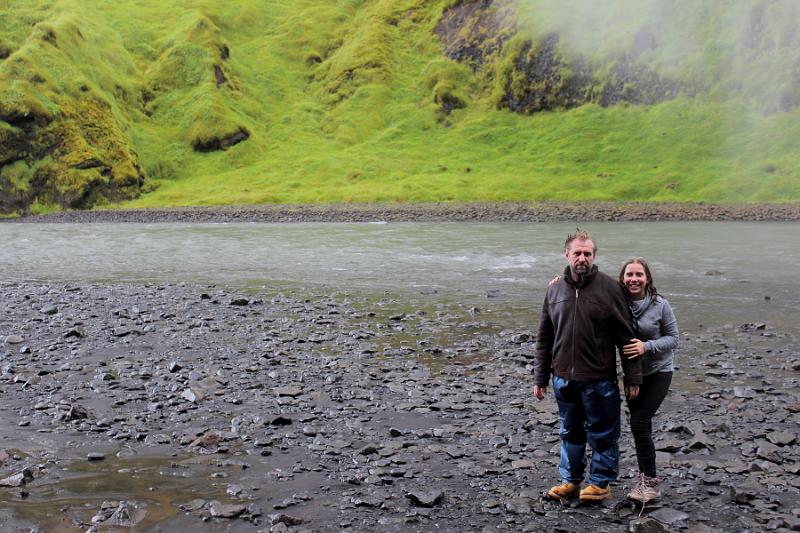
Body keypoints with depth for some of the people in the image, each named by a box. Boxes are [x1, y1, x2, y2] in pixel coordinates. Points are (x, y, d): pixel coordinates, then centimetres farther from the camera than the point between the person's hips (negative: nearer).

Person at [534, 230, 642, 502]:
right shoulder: (555, 290, 4)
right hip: (563, 378, 4)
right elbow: (544, 338, 9)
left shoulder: (609, 287, -7)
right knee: (570, 431, 17)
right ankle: (570, 481, 31)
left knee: (602, 433, 10)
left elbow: (625, 336, -6)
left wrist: (632, 378, -6)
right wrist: (540, 377, 8)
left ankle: (600, 483, 26)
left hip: (599, 379, -4)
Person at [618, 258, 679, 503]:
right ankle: (646, 477, 26)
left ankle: (650, 480, 1)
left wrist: (647, 347, -25)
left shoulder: (660, 305, -14)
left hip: (658, 371, -4)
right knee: (640, 424, 11)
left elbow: (673, 338, -6)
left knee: (639, 423, -12)